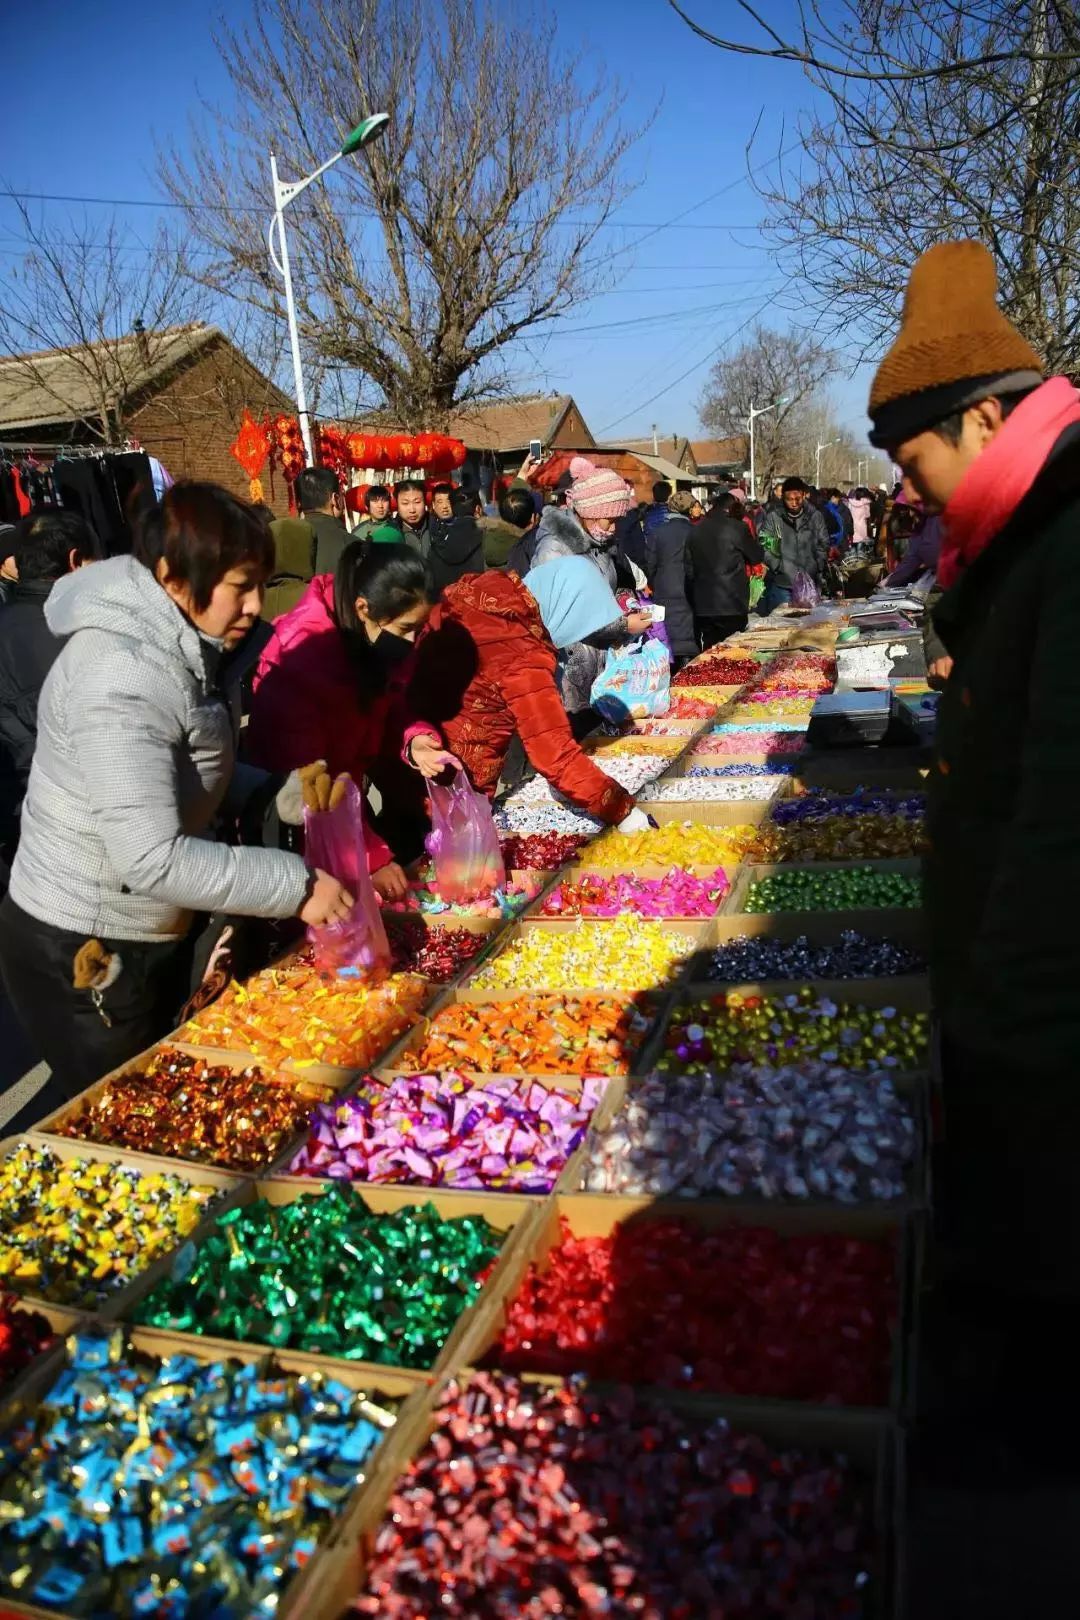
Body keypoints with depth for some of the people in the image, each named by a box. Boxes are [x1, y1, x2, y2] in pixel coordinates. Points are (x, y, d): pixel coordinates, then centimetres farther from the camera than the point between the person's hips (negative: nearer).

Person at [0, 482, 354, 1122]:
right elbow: (152, 858, -33)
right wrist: (297, 885, -28)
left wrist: (285, 794, -4)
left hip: (152, 936, 9)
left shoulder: (174, 647, 3)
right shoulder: (121, 677, -28)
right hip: (85, 954, -9)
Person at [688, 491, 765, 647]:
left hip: (703, 606, 4)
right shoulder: (737, 528, -7)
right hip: (732, 605, -4)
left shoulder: (695, 530, 7)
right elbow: (757, 556, 6)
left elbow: (690, 568, 14)